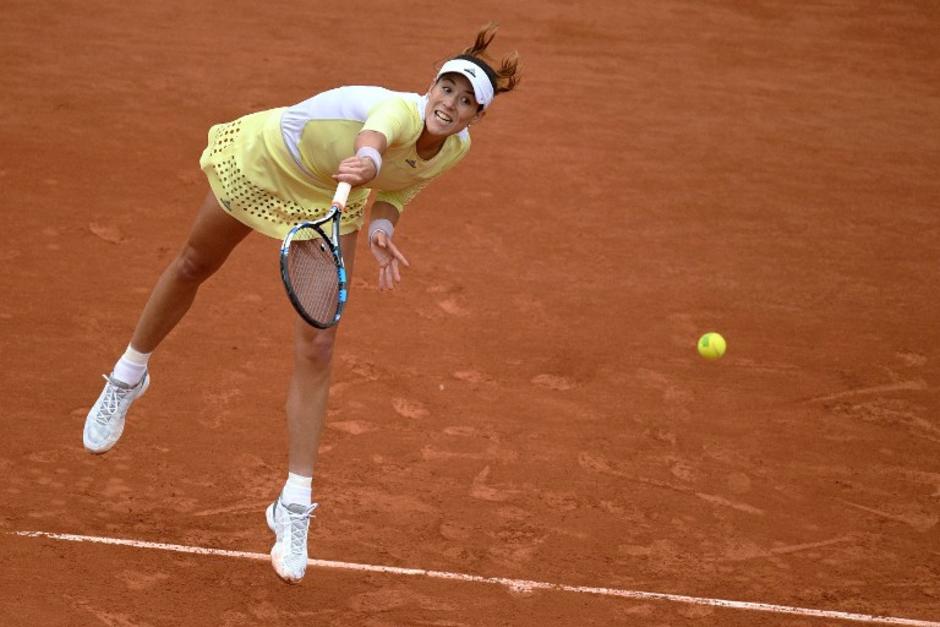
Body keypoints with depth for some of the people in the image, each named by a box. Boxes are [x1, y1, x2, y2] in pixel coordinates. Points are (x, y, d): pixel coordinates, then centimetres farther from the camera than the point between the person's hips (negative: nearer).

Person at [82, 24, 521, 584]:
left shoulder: (456, 148, -19)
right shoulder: (402, 111, -40)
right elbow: (373, 140, -65)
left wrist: (382, 228, -22)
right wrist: (365, 162, -88)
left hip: (329, 207, 4)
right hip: (263, 160, -4)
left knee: (317, 349, -7)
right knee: (193, 266, 20)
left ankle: (295, 507, 0)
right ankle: (129, 376, 51)